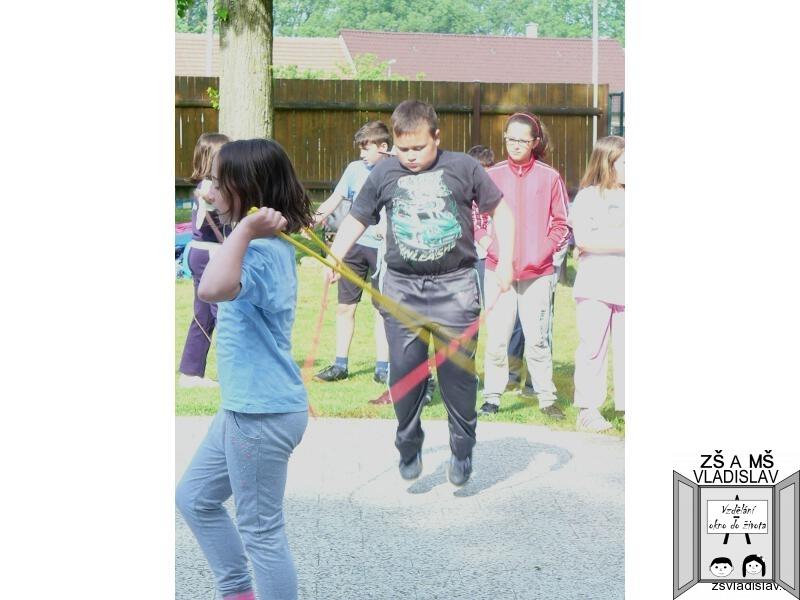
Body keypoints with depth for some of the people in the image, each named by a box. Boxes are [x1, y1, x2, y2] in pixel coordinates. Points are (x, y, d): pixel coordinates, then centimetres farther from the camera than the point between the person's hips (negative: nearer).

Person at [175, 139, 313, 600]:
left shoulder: (262, 252, -23)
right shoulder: (275, 244, 8)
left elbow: (212, 289, -45)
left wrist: (245, 230, -36)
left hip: (263, 412, -11)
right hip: (246, 406, 11)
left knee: (261, 530, 1)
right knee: (195, 498, 23)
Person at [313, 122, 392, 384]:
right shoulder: (355, 169, 5)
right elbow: (335, 199, 4)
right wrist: (318, 216, -14)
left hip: (383, 248, -3)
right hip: (354, 244, 3)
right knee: (345, 306, 6)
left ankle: (382, 368, 12)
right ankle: (340, 365, 15)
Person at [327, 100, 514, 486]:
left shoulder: (463, 168, 0)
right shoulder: (384, 174, 4)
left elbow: (500, 209, 10)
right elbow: (356, 219, 13)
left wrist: (505, 260, 3)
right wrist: (333, 258, -1)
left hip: (455, 286, -2)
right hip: (401, 288, 2)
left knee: (458, 373, 0)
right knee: (404, 374, 2)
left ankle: (462, 451, 18)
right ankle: (409, 447, 21)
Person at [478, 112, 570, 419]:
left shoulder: (549, 177, 1)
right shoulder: (493, 176, 4)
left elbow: (561, 224, 5)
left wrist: (543, 252, -7)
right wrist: (491, 248, -4)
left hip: (537, 271, -1)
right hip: (498, 270, 1)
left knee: (537, 339, 0)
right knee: (496, 339, 1)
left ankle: (547, 398, 11)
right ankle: (492, 397, 11)